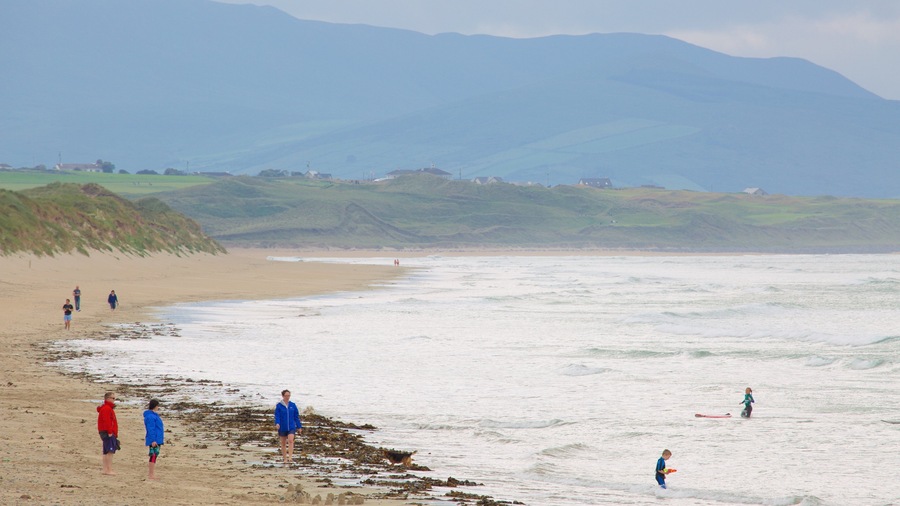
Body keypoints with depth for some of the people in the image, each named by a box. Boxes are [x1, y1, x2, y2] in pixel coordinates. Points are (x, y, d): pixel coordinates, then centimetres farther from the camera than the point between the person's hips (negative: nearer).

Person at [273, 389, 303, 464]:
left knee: (290, 440, -20)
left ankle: (290, 457, -24)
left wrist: (299, 427, 10)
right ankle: (284, 458, 21)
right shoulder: (279, 406, -4)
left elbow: (296, 417, 9)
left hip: (291, 427, 0)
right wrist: (277, 423, -27)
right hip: (282, 428, 0)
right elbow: (277, 416, -8)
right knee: (283, 443, 9)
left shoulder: (293, 405, 3)